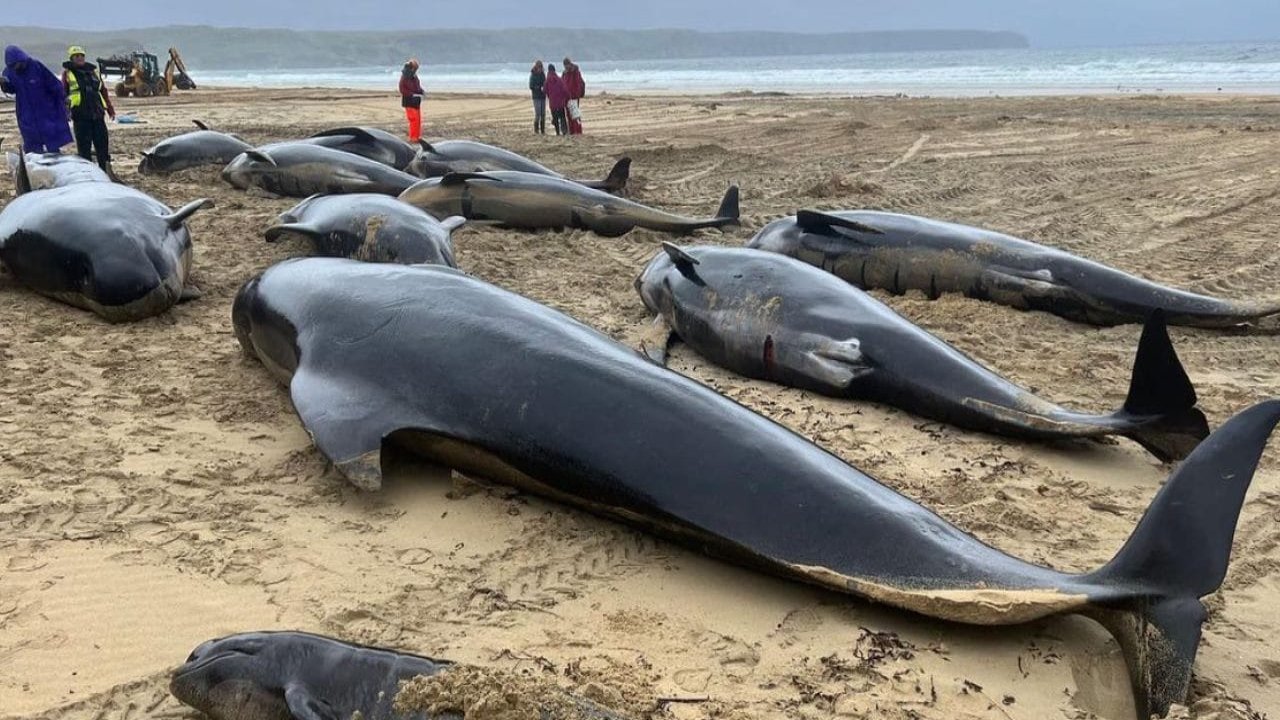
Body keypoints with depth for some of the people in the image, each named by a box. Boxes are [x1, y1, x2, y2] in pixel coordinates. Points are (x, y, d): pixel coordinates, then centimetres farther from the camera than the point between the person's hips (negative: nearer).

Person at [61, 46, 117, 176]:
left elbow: (103, 90, 21)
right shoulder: (68, 72, 8)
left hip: (97, 113, 3)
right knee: (84, 146, -2)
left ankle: (106, 169, 6)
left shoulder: (93, 70, 18)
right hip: (80, 115, -3)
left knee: (102, 143, 1)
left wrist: (110, 109, 17)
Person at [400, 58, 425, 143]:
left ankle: (418, 137, 20)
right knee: (414, 120, -11)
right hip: (409, 102, -8)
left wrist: (422, 91, 1)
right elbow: (402, 90, -16)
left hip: (416, 102, 8)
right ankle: (413, 138, -5)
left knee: (418, 120, 11)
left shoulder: (414, 77, 10)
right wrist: (412, 94, -23)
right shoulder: (404, 77, -13)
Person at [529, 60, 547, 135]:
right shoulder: (533, 75, -5)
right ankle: (536, 131, -5)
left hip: (543, 96, 6)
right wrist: (540, 88, -19)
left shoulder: (542, 74, 11)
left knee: (543, 114, 5)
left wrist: (544, 88, -5)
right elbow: (531, 86, -9)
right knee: (537, 113, -11)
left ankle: (543, 131, 10)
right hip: (536, 97, -6)